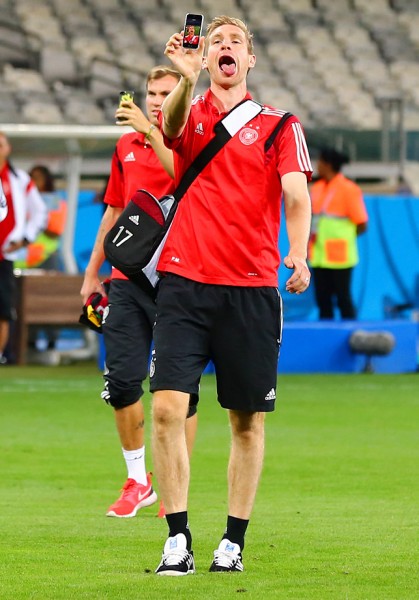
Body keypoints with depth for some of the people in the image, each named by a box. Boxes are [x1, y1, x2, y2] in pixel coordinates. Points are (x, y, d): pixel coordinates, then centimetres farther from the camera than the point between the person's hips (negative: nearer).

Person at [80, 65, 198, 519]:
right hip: (126, 279, 5)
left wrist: (150, 130, -35)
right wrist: (92, 272, 23)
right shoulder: (126, 145, 16)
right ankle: (137, 481, 14)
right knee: (121, 380, 1)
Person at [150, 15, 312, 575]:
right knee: (167, 408, -11)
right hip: (184, 282, 0)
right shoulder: (187, 115, 7)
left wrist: (299, 253, -23)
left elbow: (296, 193, -5)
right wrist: (187, 80, -38)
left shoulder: (279, 125, 7)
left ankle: (234, 541, 14)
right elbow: (172, 124, -17)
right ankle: (178, 539, -4)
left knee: (248, 420, 4)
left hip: (252, 289, 1)